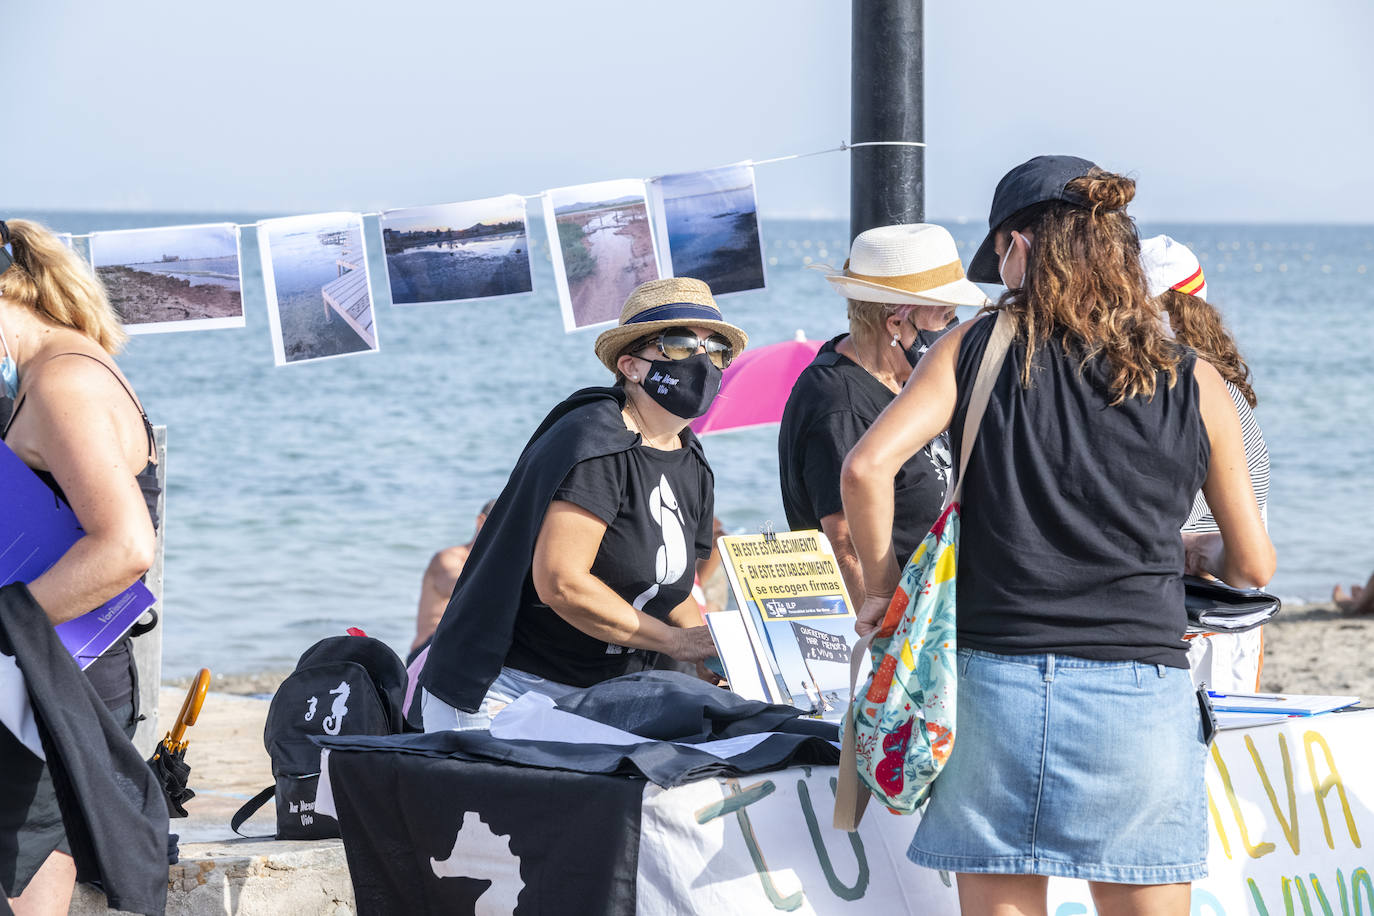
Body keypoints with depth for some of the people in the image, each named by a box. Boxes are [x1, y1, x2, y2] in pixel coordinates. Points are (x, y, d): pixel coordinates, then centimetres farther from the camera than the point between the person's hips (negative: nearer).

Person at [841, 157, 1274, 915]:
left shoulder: (976, 347, 2)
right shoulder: (1193, 385, 4)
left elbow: (867, 467, -9)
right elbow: (1253, 566, 10)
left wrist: (882, 588, 6)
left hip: (996, 678, 0)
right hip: (1140, 691, 0)